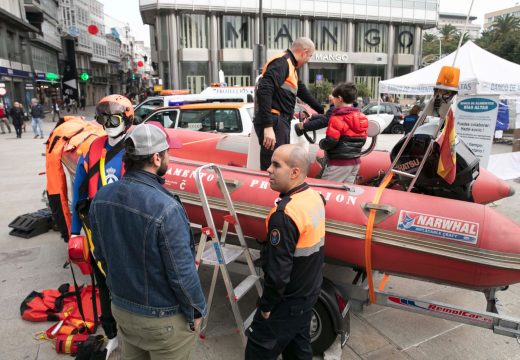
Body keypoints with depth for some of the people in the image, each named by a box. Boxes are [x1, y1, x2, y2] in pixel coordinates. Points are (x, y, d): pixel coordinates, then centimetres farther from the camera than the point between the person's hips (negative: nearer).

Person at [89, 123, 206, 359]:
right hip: (163, 318, -6)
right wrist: (196, 311, -8)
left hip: (121, 307, 6)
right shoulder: (166, 208, -32)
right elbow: (182, 273, -25)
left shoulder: (101, 198, -10)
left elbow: (101, 254, 4)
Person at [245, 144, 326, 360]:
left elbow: (278, 270, -27)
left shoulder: (284, 214, -31)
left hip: (288, 301, -8)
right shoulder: (315, 198, -3)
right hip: (310, 292, 8)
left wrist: (266, 305, -12)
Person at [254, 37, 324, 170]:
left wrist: (322, 110, 45)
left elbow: (302, 91, 35)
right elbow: (264, 91, -22)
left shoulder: (290, 65, 22)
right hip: (273, 123, -10)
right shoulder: (281, 62, -9)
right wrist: (268, 127, -27)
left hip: (281, 122, 10)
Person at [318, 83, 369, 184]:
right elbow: (363, 140, 16)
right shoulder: (362, 117, 10)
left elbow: (330, 142, -19)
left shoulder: (337, 118, -16)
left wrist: (321, 143, 0)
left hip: (339, 162, -8)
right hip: (355, 161, 9)